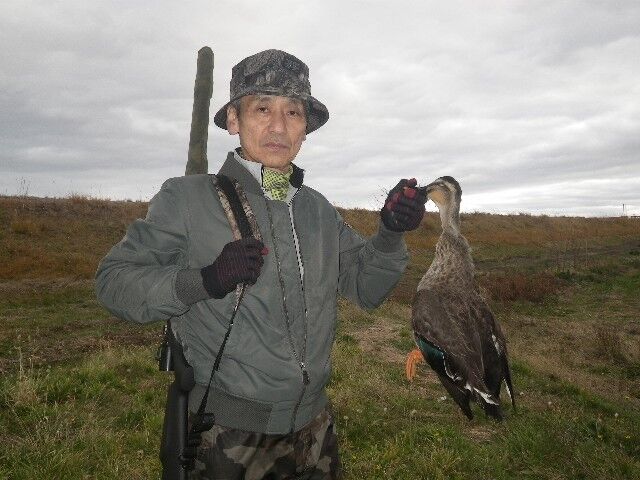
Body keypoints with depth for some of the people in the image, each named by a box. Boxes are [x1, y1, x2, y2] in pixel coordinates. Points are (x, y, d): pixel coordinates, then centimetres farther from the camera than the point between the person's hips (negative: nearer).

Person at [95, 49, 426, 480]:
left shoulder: (319, 210, 4)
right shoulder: (187, 198, -11)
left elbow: (365, 287, 6)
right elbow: (113, 280, -11)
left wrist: (391, 232, -12)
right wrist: (204, 280, -28)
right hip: (226, 433, -4)